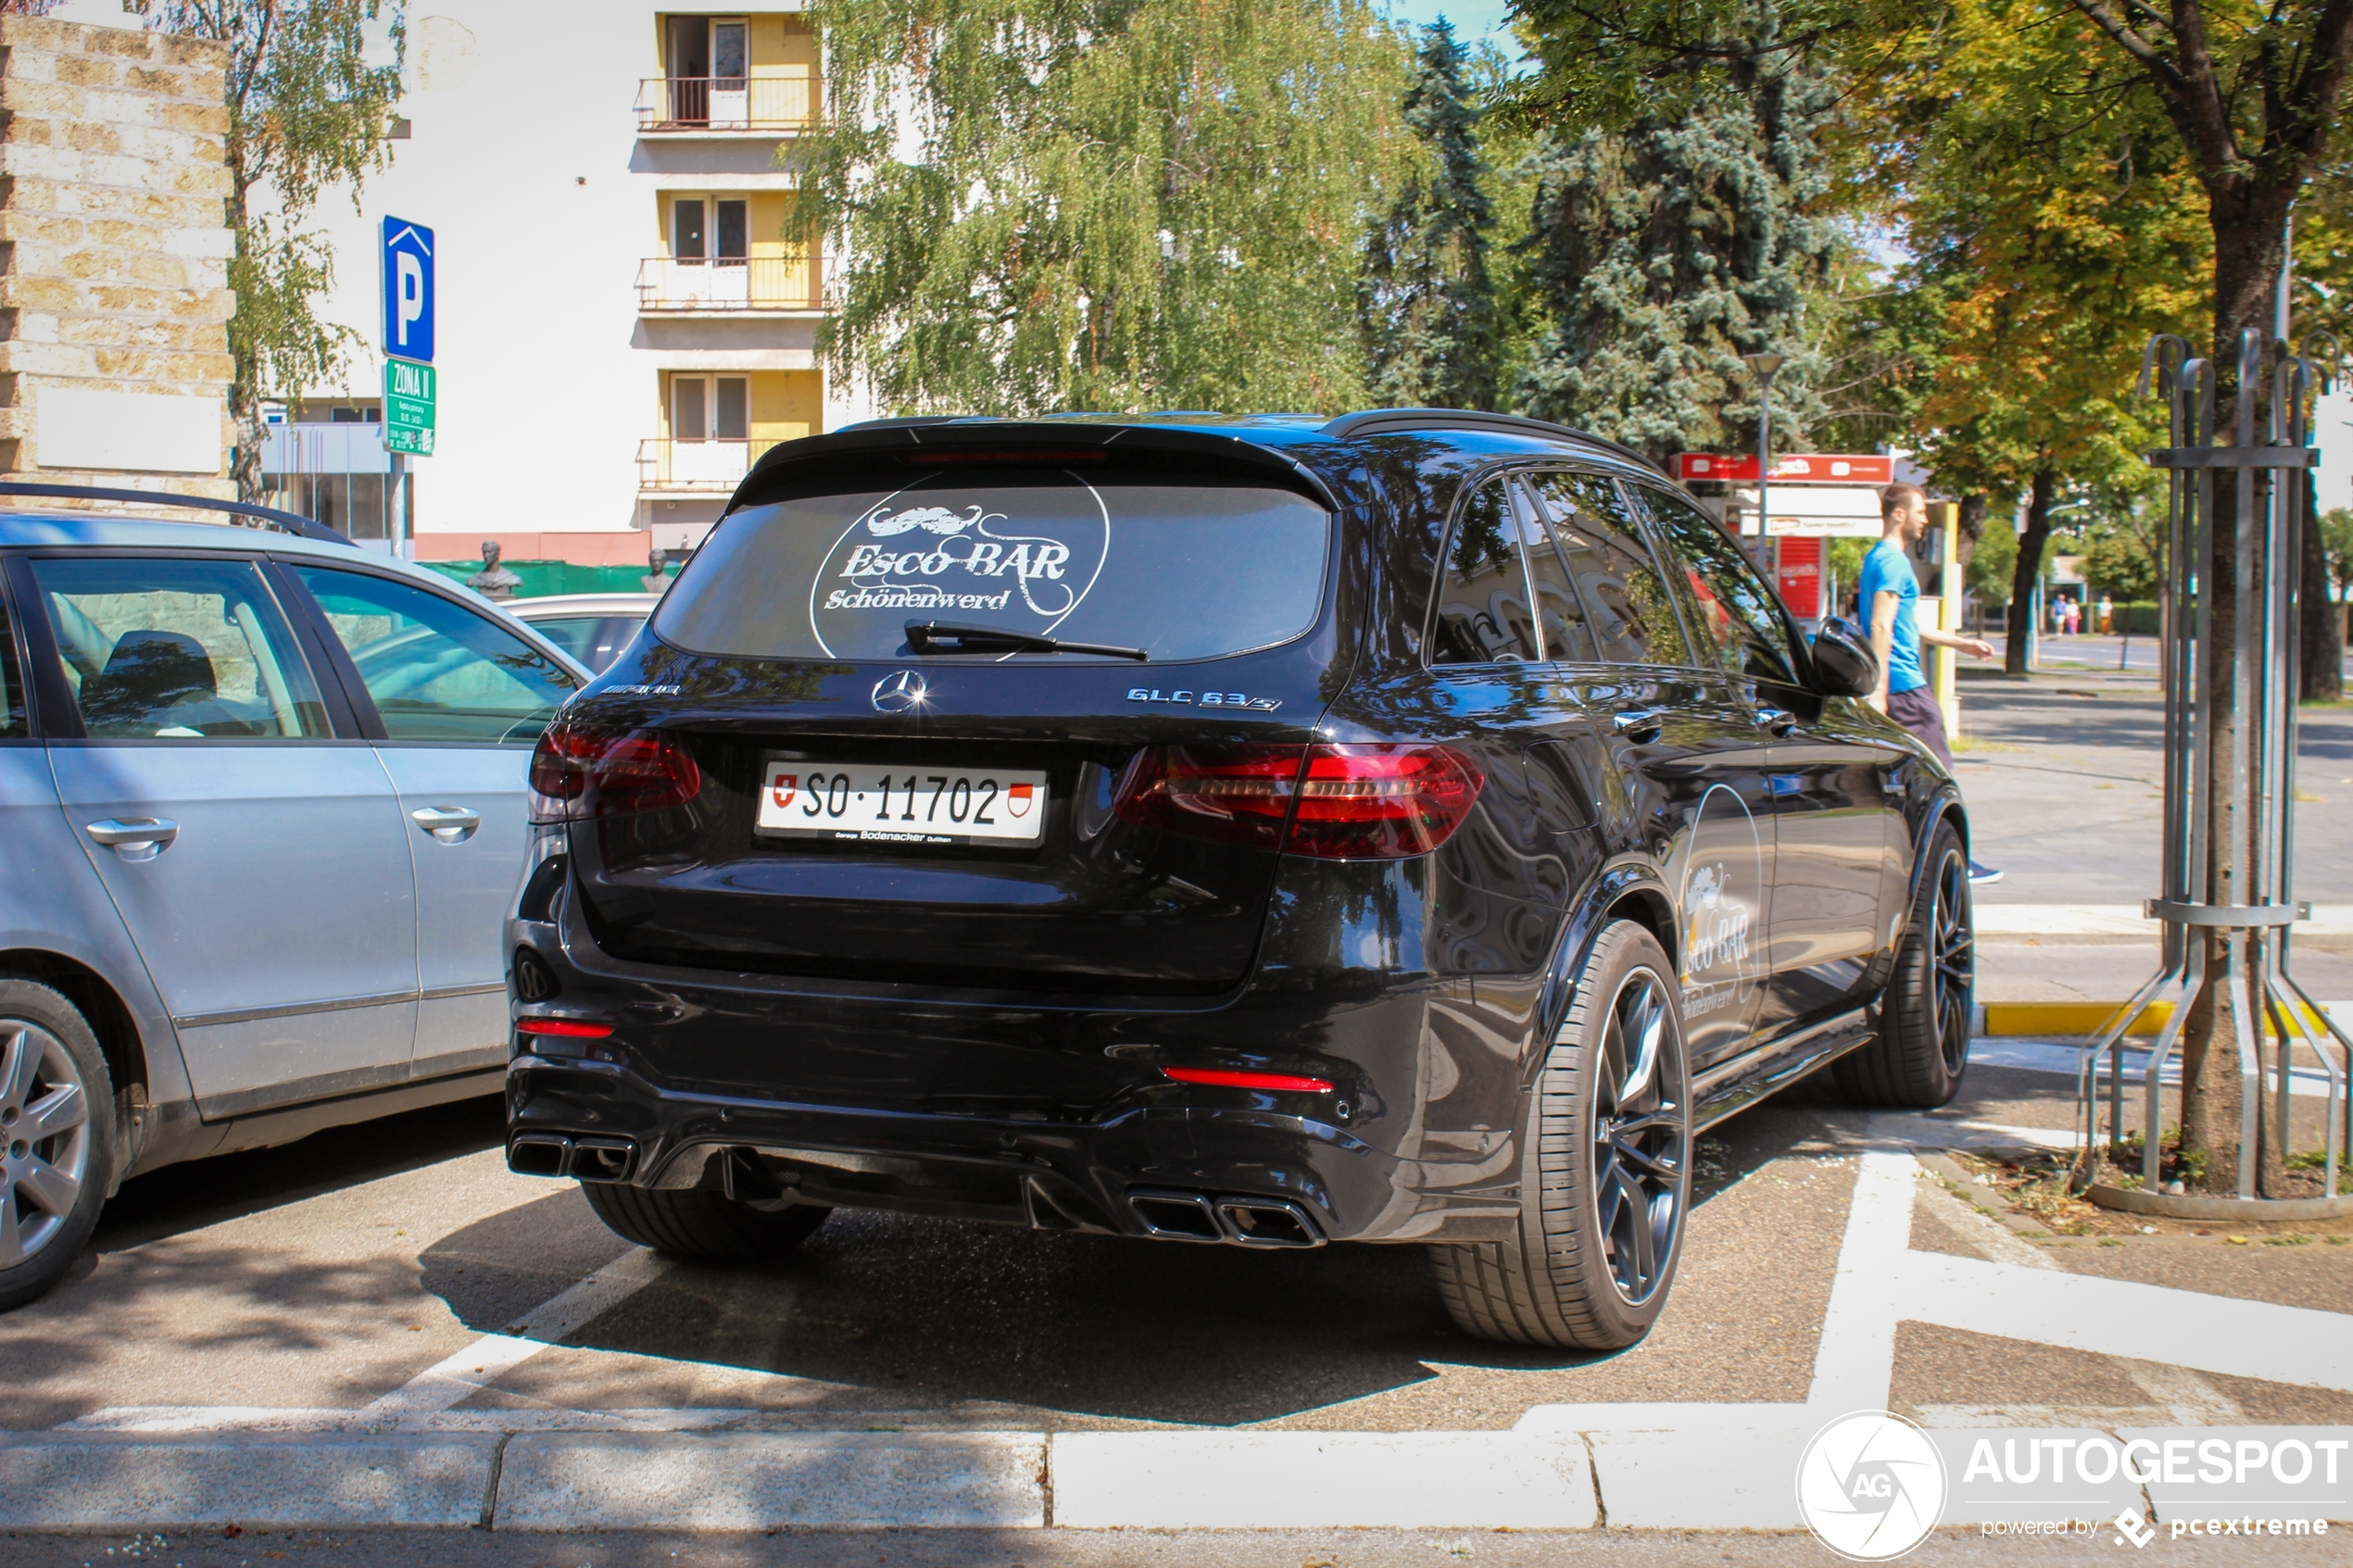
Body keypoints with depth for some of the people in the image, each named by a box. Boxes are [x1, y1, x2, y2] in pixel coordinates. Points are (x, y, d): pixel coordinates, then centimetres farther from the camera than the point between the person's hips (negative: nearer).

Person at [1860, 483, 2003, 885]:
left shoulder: (1878, 558, 19)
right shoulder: (1894, 561, -13)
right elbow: (1881, 627, -22)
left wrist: (1962, 643, 32)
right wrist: (1879, 690, -26)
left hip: (1892, 685, 10)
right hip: (1905, 685, -10)